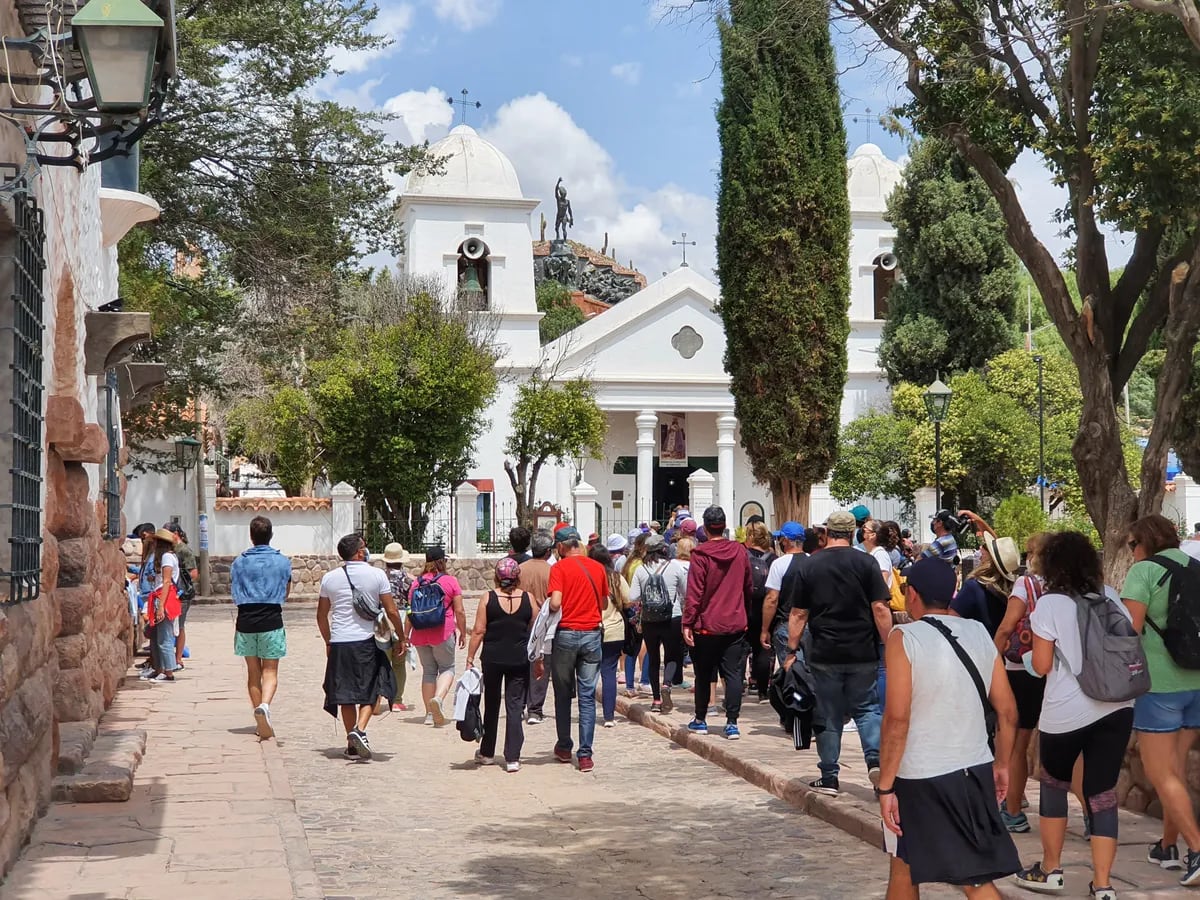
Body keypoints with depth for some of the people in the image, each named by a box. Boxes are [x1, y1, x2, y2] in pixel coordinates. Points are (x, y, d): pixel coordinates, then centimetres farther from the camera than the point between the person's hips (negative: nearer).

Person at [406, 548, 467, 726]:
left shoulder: (417, 583, 8)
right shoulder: (450, 581, -2)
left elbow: (409, 611, 8)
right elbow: (459, 611, -4)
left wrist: (406, 635, 14)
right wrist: (463, 633, 6)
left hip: (420, 634, 4)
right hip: (443, 633, -4)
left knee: (428, 671, 14)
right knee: (447, 668, 7)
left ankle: (429, 714, 13)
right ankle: (438, 697, -21)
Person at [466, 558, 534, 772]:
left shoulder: (488, 599, -4)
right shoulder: (528, 599, -1)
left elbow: (479, 631, -6)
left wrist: (470, 659, 0)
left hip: (493, 658, 0)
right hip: (519, 660, 0)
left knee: (491, 706, 15)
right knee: (515, 706, 3)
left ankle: (487, 753, 27)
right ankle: (512, 758, -1)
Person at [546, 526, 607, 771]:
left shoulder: (560, 568, -7)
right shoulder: (598, 567, 5)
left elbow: (555, 603, -17)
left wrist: (548, 610, 3)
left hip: (566, 634, -2)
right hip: (592, 634, 2)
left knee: (563, 694, 13)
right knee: (587, 696, 3)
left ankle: (564, 747, 24)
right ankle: (585, 755, -2)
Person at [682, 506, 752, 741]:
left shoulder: (700, 554, -12)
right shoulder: (739, 551, 2)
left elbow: (694, 592, -14)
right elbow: (748, 587, 13)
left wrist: (687, 623, -11)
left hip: (707, 625, -2)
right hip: (736, 624, 3)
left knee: (703, 675, 11)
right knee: (733, 674, 2)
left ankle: (700, 720, 21)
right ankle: (732, 723, -3)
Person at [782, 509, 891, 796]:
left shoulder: (808, 566, 1)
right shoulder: (866, 563, -3)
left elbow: (798, 614, 2)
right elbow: (880, 608, -8)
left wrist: (792, 650, 8)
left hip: (824, 654, 0)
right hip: (863, 653, 0)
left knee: (828, 716, 8)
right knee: (866, 708, 12)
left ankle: (829, 778, 11)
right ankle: (875, 759, -8)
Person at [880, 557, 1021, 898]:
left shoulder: (904, 638, -11)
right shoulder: (979, 633, 5)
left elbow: (897, 719, -17)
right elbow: (1008, 710, 7)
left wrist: (885, 785, -12)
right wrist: (1002, 764, 20)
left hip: (919, 778, -4)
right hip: (975, 772, 4)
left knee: (904, 869, 15)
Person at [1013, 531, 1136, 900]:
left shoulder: (1049, 604, -6)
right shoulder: (1111, 598, 9)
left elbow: (1042, 666, -6)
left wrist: (1036, 636, 11)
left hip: (1066, 712, -4)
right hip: (1117, 707, 4)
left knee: (1054, 784, 17)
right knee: (1102, 793, 5)